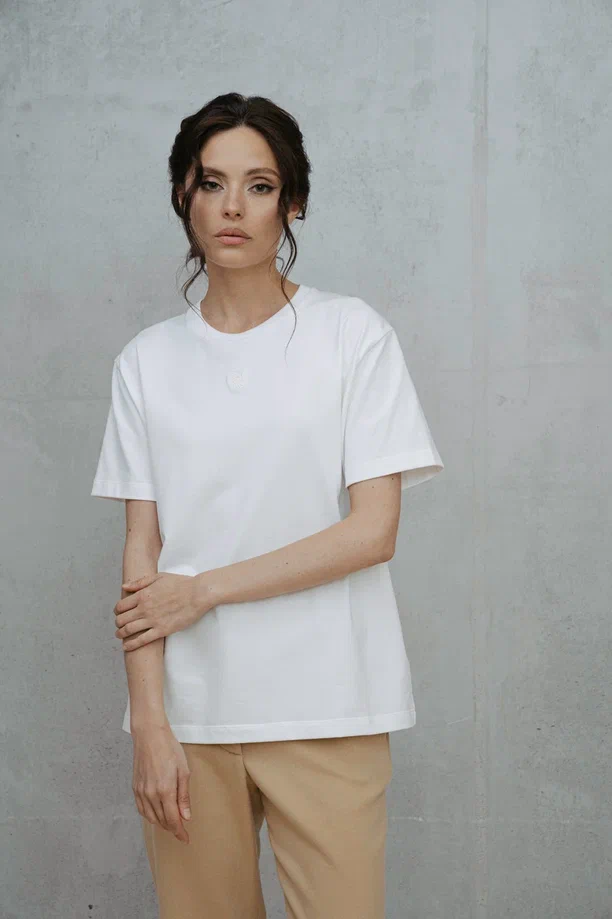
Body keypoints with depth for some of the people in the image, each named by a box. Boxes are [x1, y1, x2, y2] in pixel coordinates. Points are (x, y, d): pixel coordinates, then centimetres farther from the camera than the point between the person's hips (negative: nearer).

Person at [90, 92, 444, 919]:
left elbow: (373, 532, -6)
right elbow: (142, 554, 3)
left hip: (326, 709, -2)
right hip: (189, 709, 2)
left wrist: (205, 588, -8)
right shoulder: (148, 361, 7)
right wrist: (149, 723, -5)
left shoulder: (355, 335, 0)